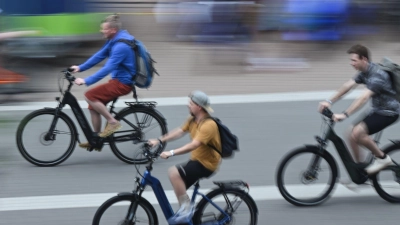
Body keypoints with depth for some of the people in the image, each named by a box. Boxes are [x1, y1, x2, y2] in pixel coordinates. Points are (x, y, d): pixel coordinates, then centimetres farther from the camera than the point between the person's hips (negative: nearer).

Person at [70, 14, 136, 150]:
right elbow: (100, 55, 14)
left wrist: (86, 81, -31)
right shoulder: (114, 40, 7)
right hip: (118, 79, 10)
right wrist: (80, 68, 8)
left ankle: (112, 122, -8)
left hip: (122, 83, -10)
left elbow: (107, 68, -30)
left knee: (90, 96, -18)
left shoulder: (121, 46, -24)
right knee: (93, 105, 9)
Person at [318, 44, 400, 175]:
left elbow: (364, 98, -36)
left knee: (357, 132, -25)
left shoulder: (377, 75, -26)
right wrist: (329, 102, -11)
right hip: (377, 110, 9)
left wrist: (344, 115, -43)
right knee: (352, 134, 1)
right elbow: (347, 86, -1)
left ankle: (382, 158, -7)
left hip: (388, 112, -9)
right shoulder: (365, 72, 3)